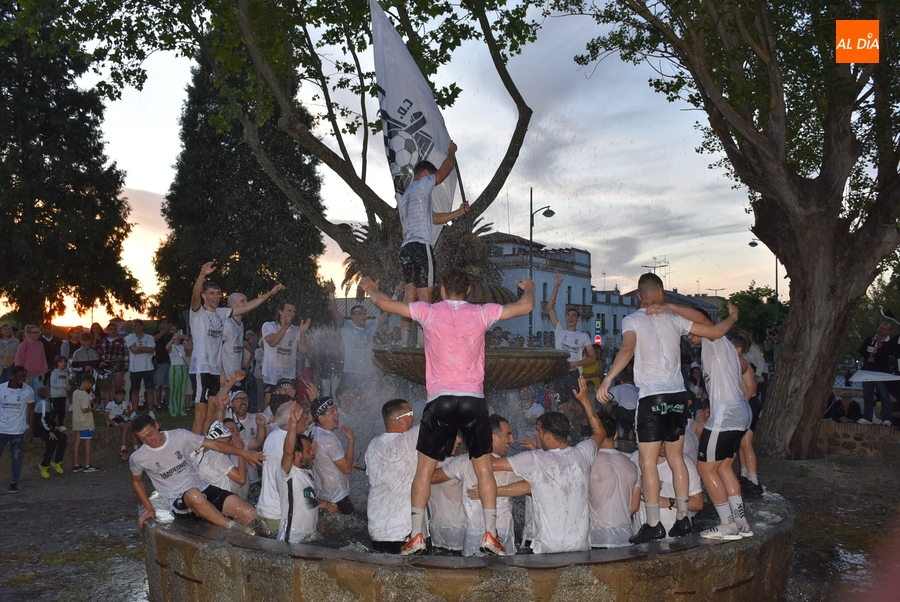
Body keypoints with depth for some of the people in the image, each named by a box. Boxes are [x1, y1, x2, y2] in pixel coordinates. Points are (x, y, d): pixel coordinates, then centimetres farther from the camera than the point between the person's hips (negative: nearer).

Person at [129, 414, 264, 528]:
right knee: (194, 495, -43)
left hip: (202, 488, 3)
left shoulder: (180, 435, -2)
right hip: (178, 502, -2)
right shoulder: (137, 458, -2)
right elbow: (136, 481, 19)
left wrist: (243, 453, -5)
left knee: (249, 514, -19)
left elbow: (213, 444, 0)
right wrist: (149, 508, 16)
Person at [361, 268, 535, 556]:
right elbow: (525, 307, 12)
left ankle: (416, 536, 8)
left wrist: (370, 288, 33)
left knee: (424, 468, 10)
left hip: (440, 400, 0)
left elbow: (384, 303, 12)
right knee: (484, 468, 11)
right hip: (473, 400, 1)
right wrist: (528, 288, 34)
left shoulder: (429, 311, 4)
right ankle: (490, 535, 8)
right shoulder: (482, 313, 5)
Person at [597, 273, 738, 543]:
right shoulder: (674, 319, 8)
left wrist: (607, 379, -29)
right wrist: (732, 316, 30)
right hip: (678, 395, 5)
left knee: (648, 462, 0)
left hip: (651, 397, -4)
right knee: (676, 458, 15)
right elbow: (715, 331, 11)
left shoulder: (632, 320, -3)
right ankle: (683, 519, 18)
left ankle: (653, 524, -1)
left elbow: (627, 349, -23)